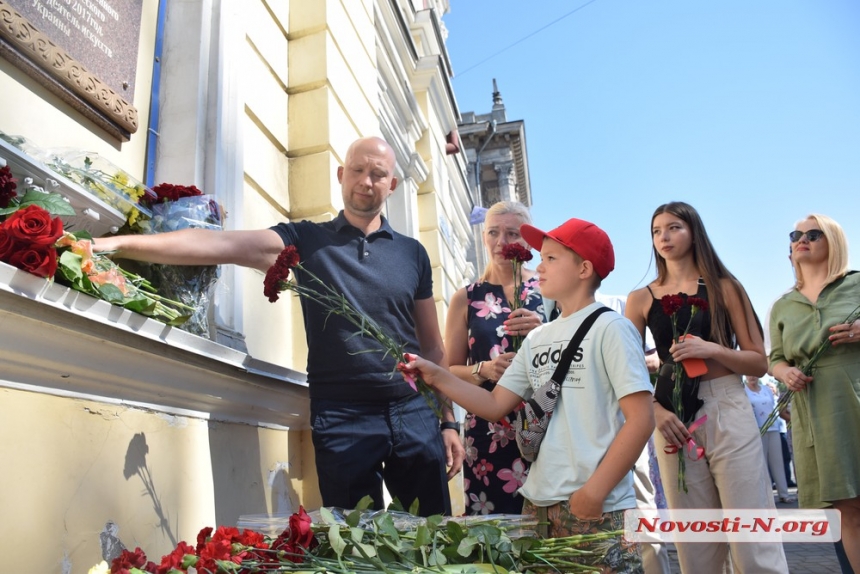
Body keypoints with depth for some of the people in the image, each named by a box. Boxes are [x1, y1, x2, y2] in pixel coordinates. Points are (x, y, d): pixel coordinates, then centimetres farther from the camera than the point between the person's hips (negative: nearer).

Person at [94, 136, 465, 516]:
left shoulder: (412, 253, 9)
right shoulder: (307, 240, 3)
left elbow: (432, 346, 11)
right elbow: (223, 246, -11)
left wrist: (448, 421, 7)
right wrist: (120, 243, -21)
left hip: (415, 413, 2)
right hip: (341, 419, -2)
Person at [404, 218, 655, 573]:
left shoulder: (610, 328, -9)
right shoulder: (537, 339, 10)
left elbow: (641, 420, -14)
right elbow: (495, 406, 11)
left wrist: (595, 492, -16)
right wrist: (437, 377, 1)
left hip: (598, 507, -6)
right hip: (539, 503, 7)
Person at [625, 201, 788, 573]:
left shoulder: (724, 287, 5)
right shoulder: (641, 299, 7)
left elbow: (759, 363, 3)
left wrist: (713, 350, -15)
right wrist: (657, 411, -13)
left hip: (728, 412, -1)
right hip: (674, 417, 2)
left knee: (753, 540, -1)